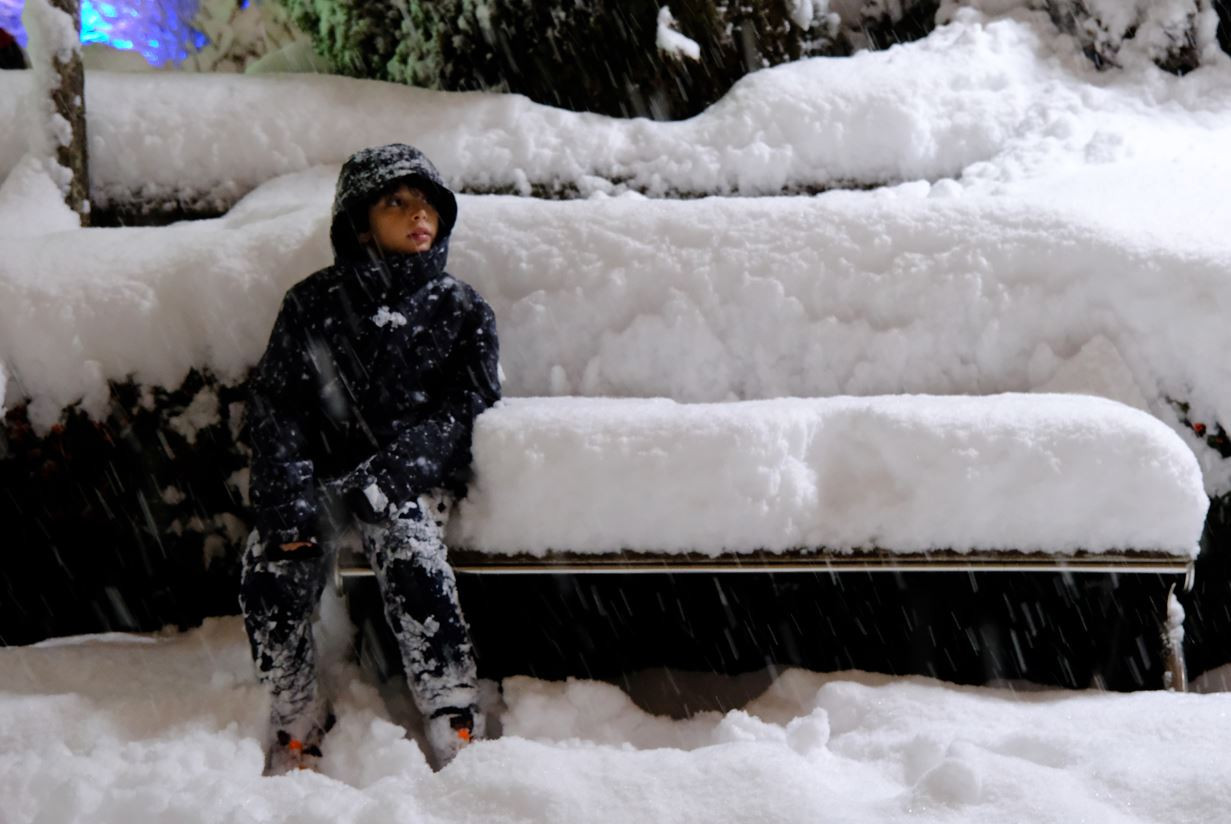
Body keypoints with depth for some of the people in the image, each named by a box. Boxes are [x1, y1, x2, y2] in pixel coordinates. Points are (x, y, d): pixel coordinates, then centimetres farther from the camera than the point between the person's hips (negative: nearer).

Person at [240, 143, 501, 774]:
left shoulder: (460, 311, 7)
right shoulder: (313, 305, 7)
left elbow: (463, 410, -2)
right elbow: (274, 403, 1)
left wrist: (382, 475, -19)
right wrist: (287, 490, -18)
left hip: (413, 475, -1)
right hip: (322, 470, 1)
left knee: (408, 553, -33)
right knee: (272, 566, -26)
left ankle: (455, 721, -27)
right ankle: (297, 721, -7)